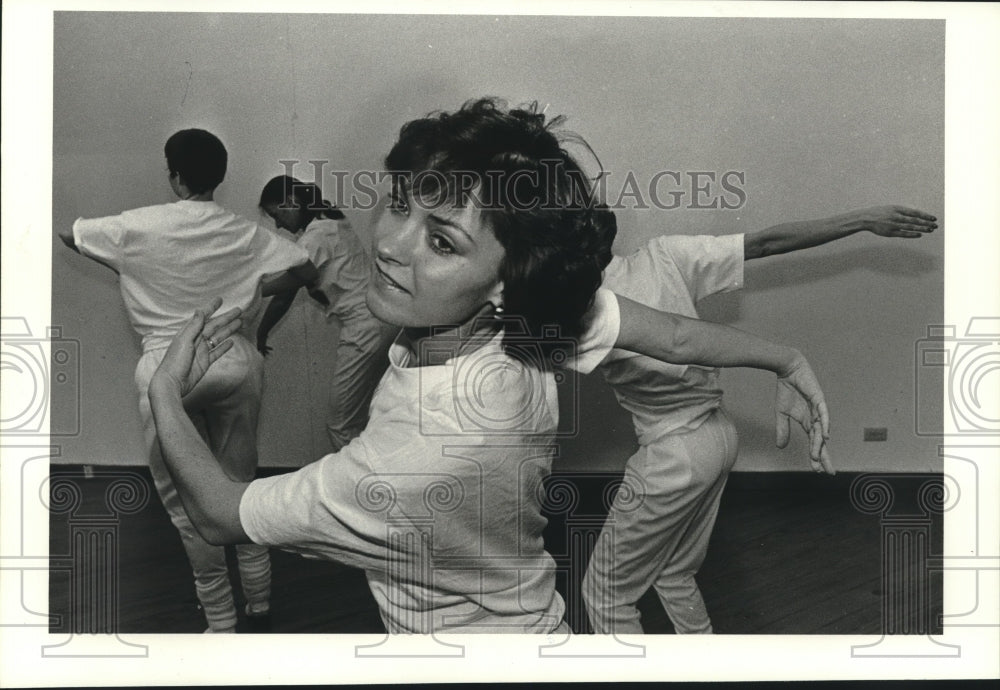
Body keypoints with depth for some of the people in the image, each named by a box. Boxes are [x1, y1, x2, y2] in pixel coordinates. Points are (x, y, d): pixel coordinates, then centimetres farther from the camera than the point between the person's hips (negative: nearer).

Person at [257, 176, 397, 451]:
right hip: (384, 320, 10)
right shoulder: (333, 222, 16)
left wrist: (261, 334, 3)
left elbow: (284, 295, -7)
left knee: (341, 426, -2)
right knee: (360, 419, 14)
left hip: (364, 330, -10)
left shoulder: (314, 238, -12)